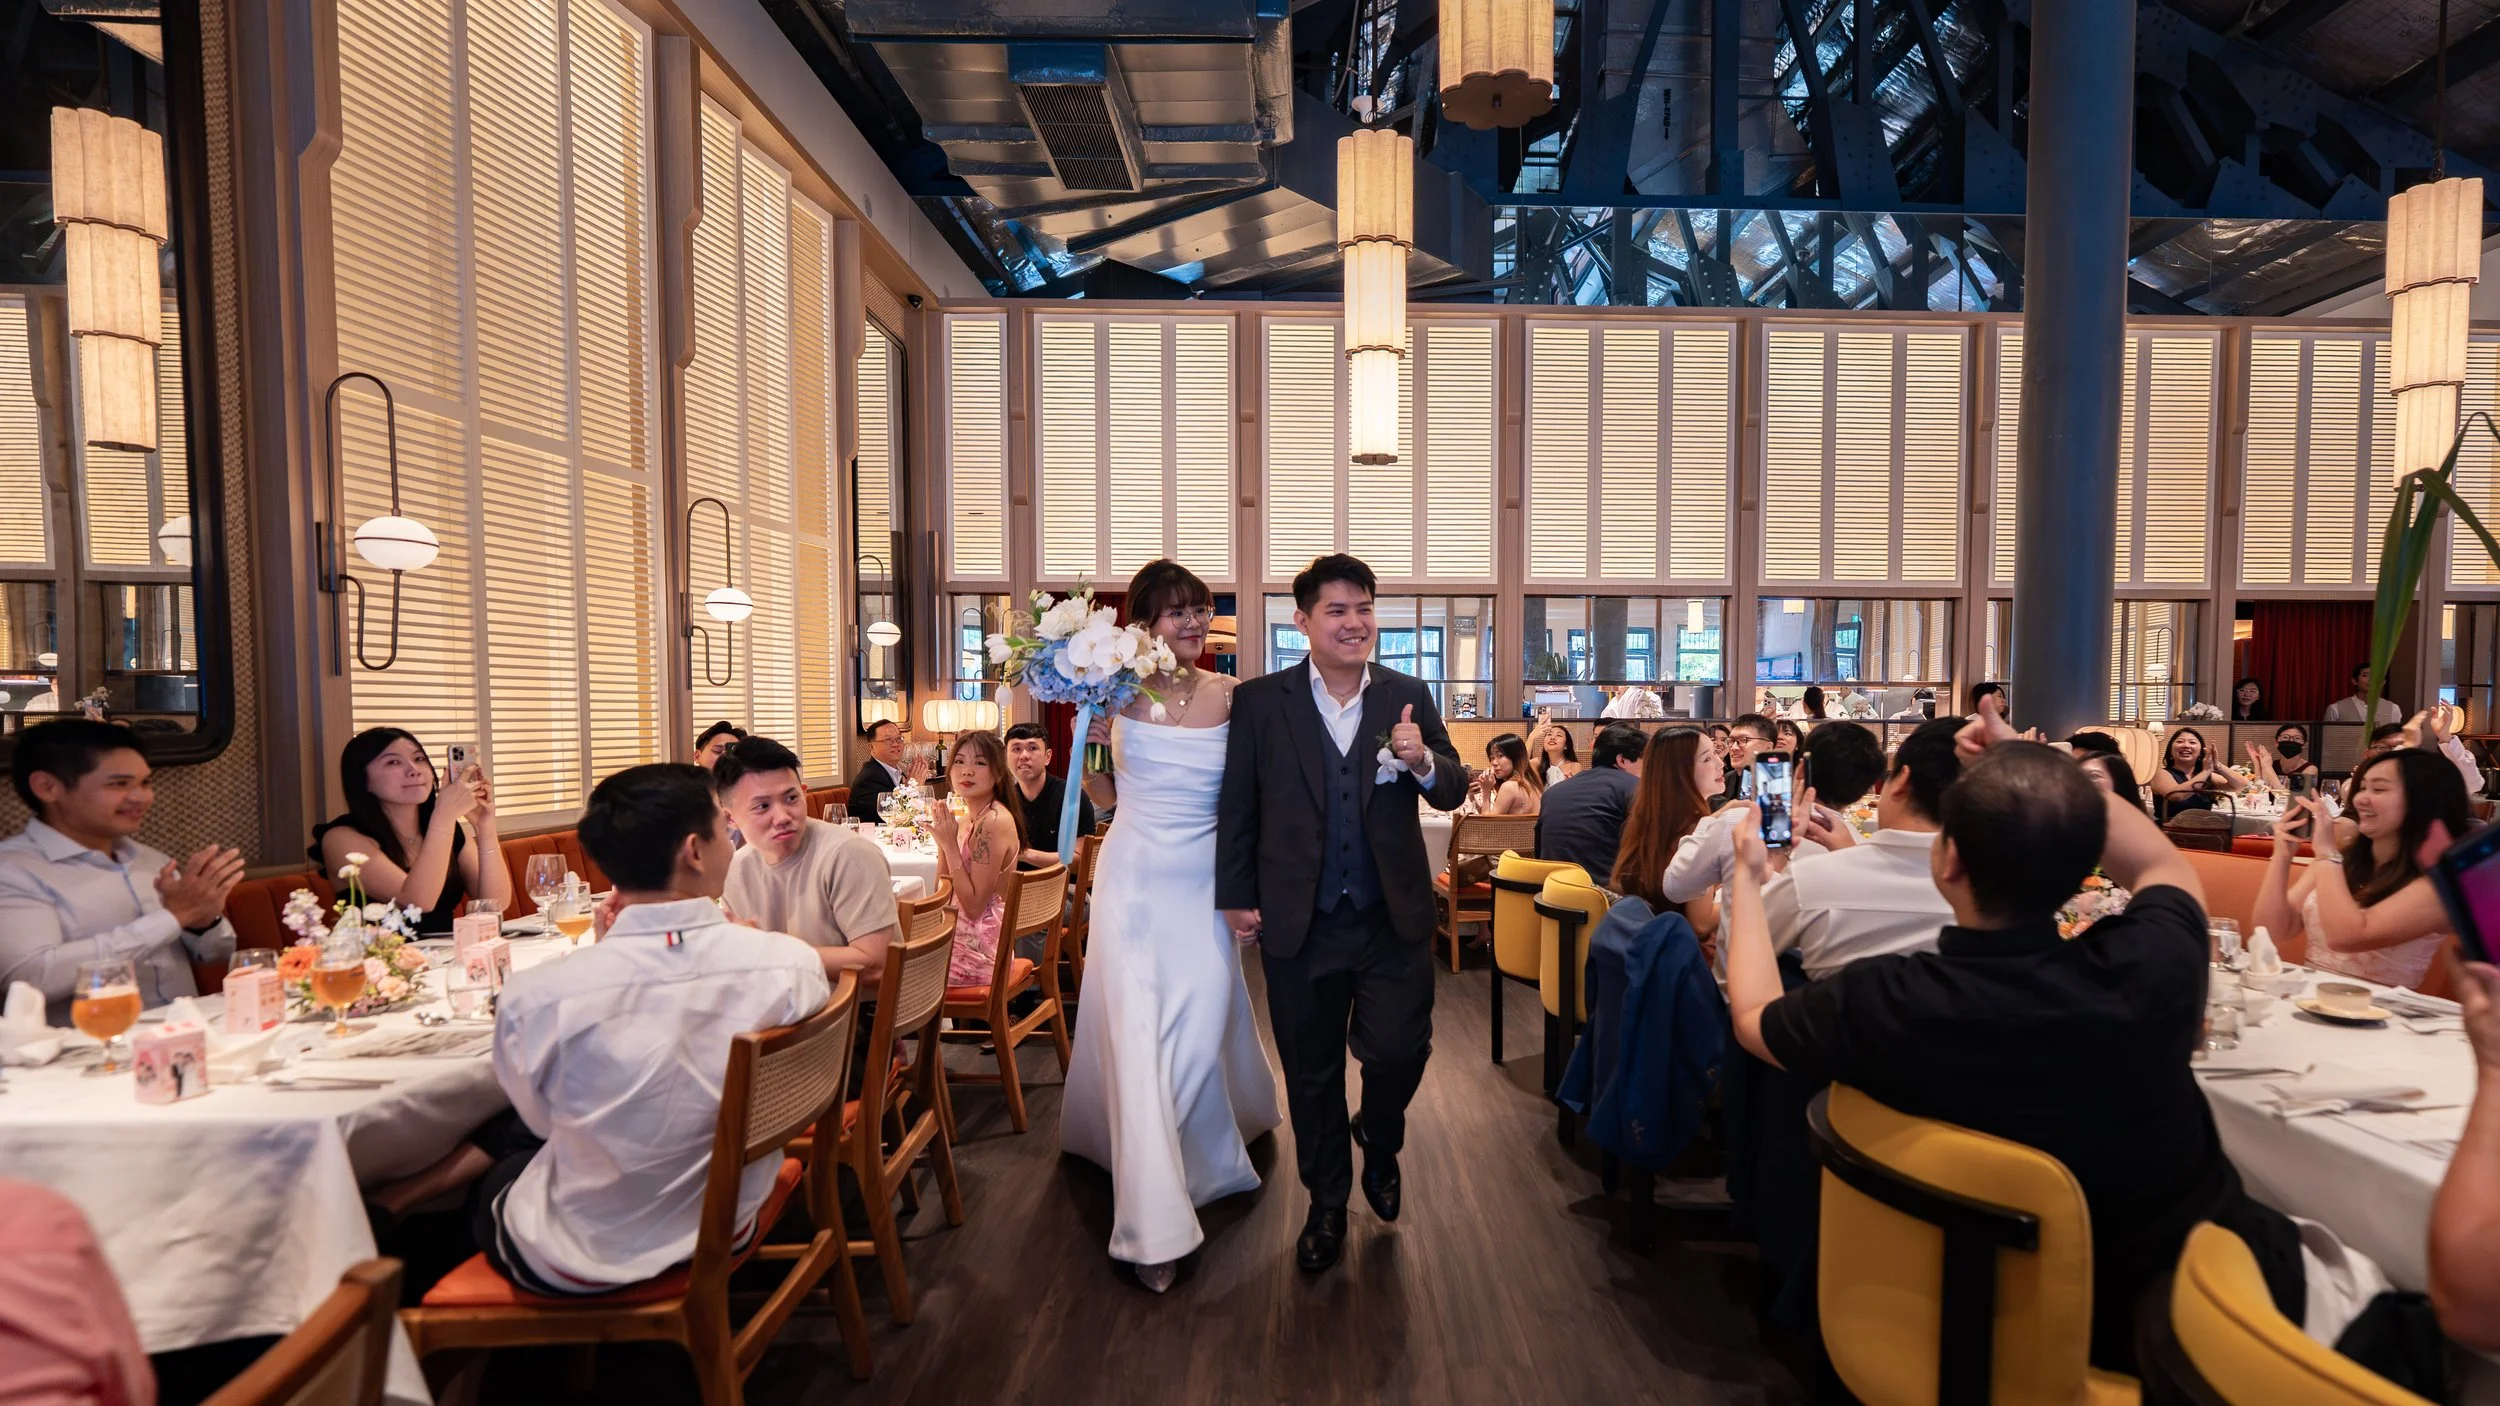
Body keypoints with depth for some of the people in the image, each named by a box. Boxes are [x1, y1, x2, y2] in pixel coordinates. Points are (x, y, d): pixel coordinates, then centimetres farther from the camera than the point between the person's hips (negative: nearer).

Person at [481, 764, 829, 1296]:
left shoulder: (533, 996, -27)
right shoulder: (793, 964, -24)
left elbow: (543, 1116, -4)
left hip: (578, 1264, -2)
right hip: (725, 1232, 3)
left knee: (482, 1183, 30)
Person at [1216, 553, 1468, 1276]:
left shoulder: (1407, 696, 1)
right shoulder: (1259, 701, -3)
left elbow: (1453, 792, 1)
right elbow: (1237, 808, 0)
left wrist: (1423, 762, -20)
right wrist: (1236, 898, 0)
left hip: (1394, 918, 1)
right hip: (1300, 924, 0)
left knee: (1399, 1051, 0)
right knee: (1312, 1074, 13)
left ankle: (1379, 1146, 36)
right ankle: (1327, 1205, 36)